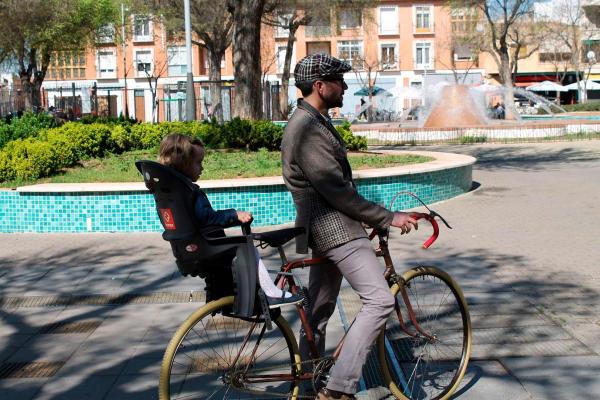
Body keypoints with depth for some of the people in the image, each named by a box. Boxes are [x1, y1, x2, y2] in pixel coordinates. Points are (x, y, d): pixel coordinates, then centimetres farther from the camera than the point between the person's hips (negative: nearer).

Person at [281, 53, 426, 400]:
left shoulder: (313, 122, 15)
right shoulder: (309, 129, -19)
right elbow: (337, 191, -22)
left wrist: (374, 218, 24)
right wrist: (388, 218, -16)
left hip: (325, 228, 11)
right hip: (335, 228, -11)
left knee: (319, 309, 16)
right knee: (380, 300, -14)